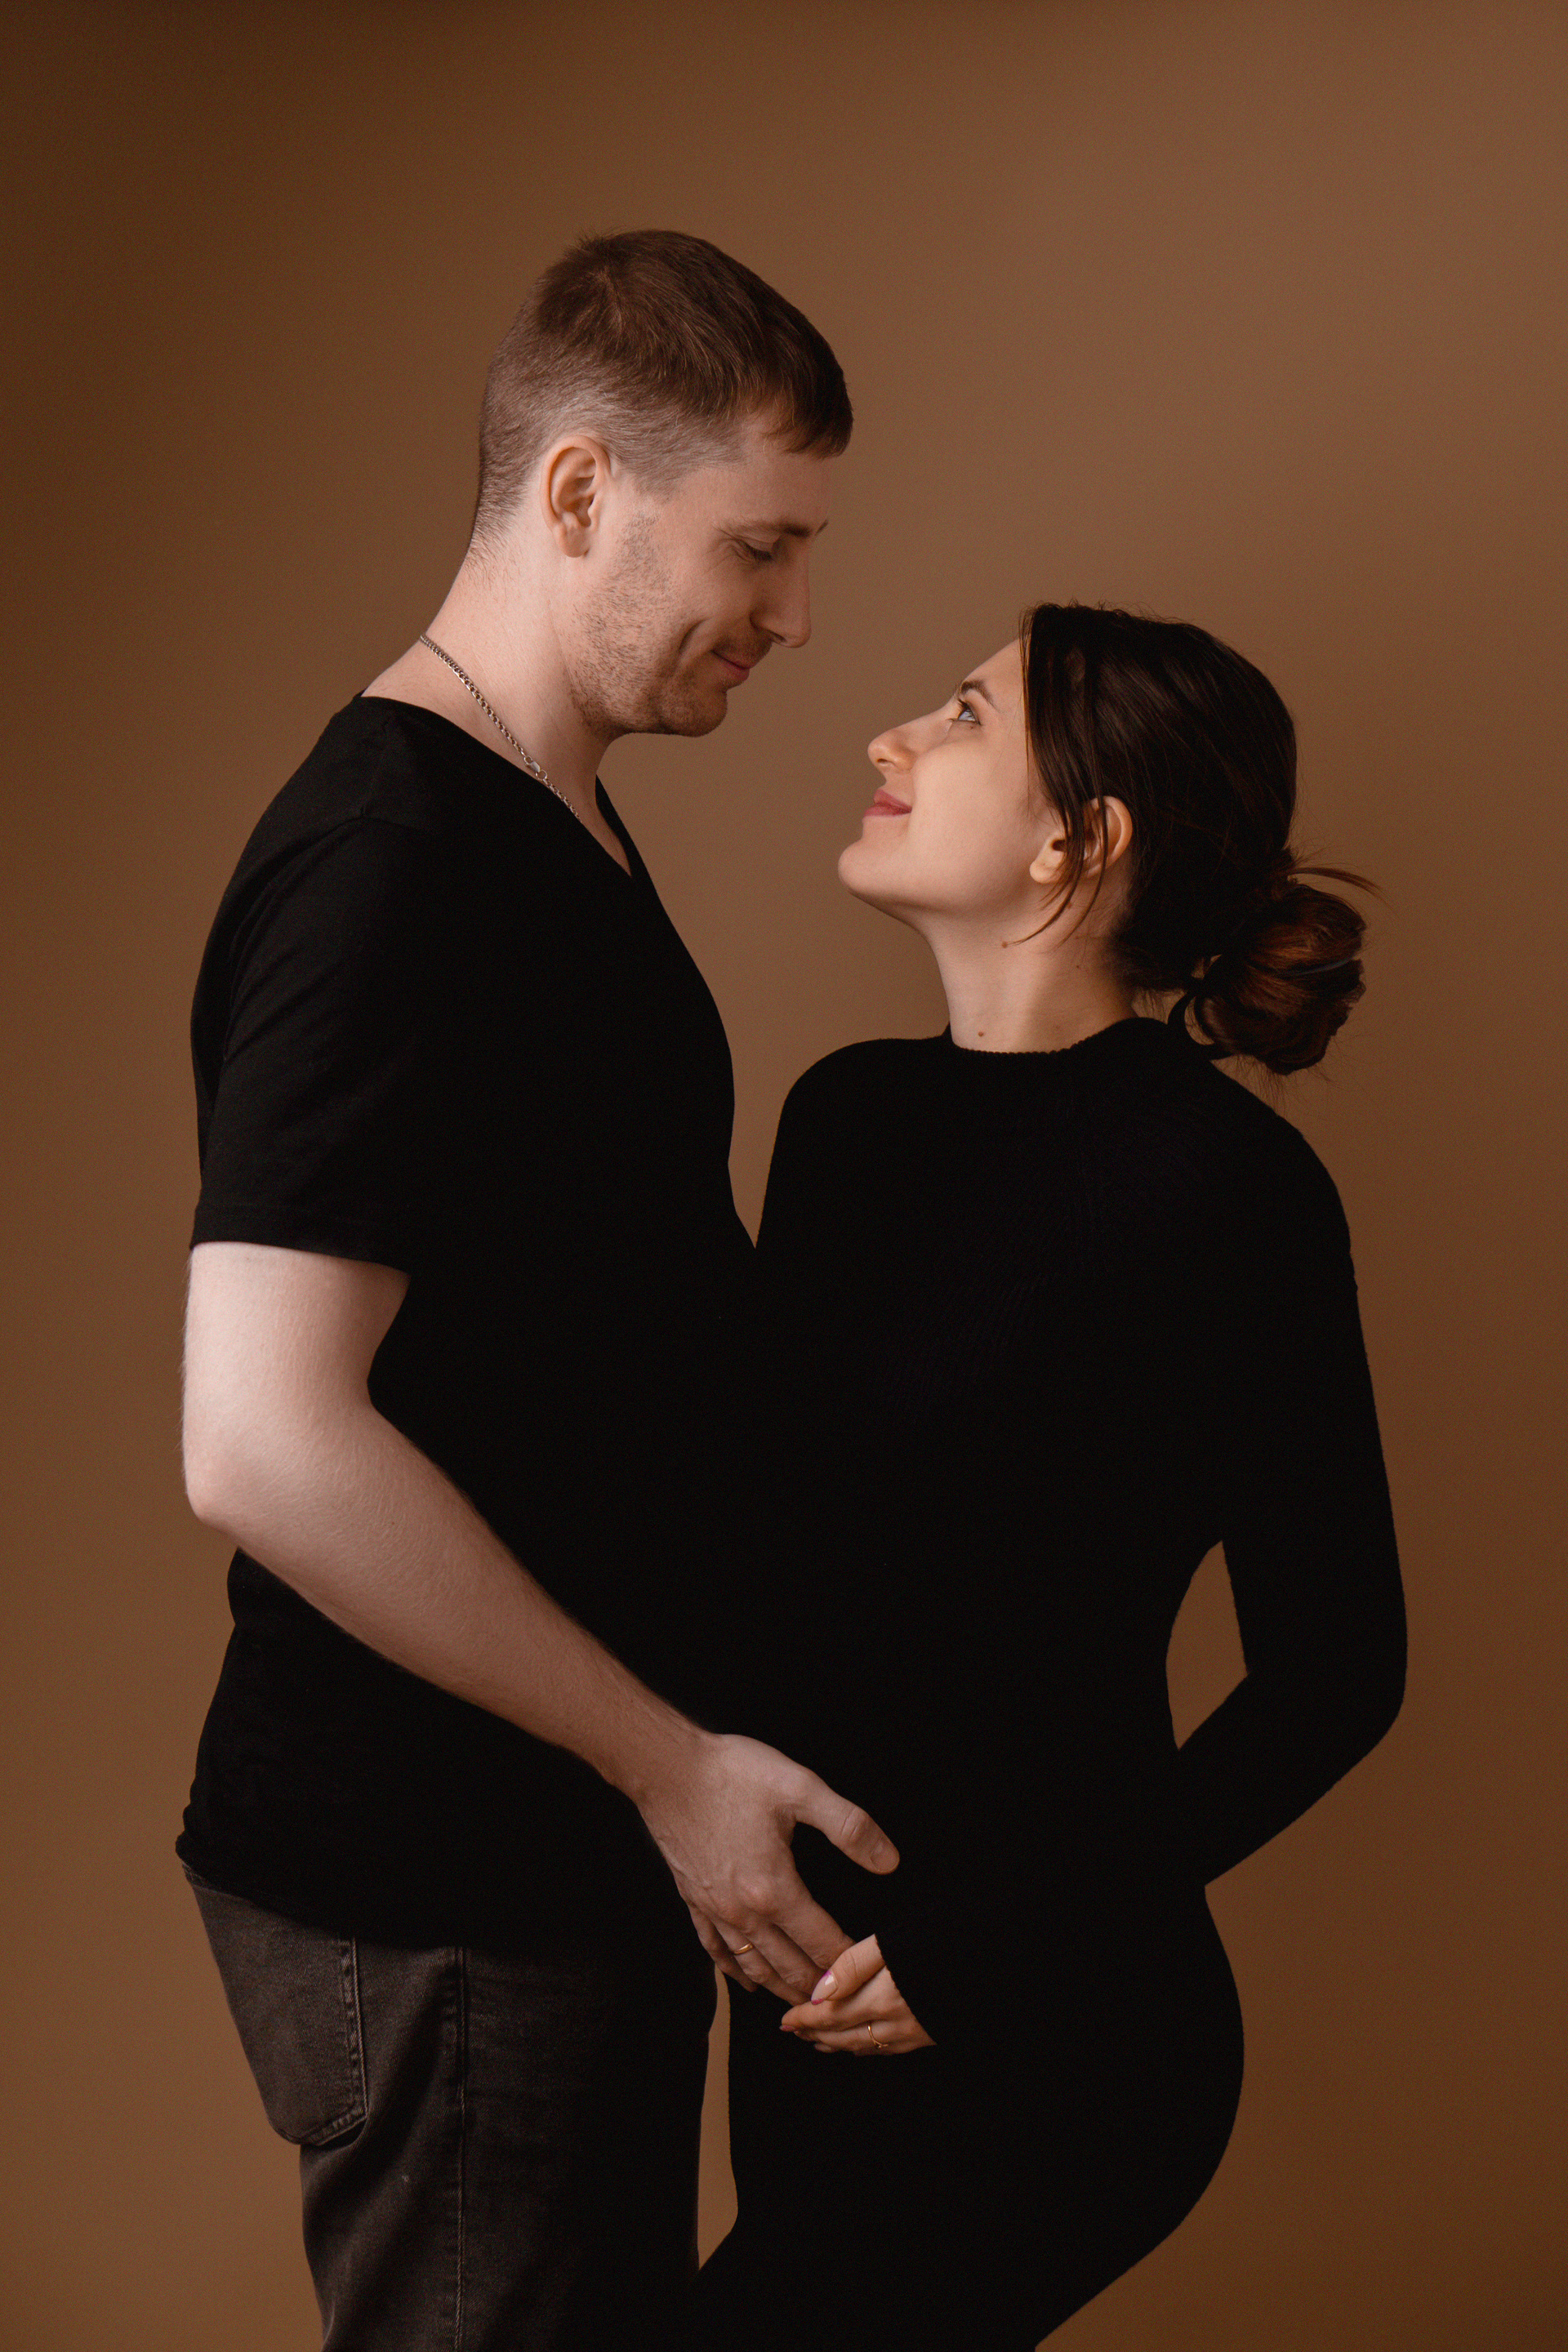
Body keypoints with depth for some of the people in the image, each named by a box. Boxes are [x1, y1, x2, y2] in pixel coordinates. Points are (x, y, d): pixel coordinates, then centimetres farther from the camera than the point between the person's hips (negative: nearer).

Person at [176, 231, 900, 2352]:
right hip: (432, 1898, -9)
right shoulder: (386, 868, -22)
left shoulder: (563, 830, 11)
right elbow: (263, 1442, -29)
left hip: (577, 1840, 10)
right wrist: (671, 1760, -21)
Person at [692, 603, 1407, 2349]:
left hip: (1045, 2030, -7)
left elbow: (1334, 1668, -12)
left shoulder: (1219, 1185, -16)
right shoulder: (849, 1113, 4)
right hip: (812, 1977, 7)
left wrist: (989, 1945, -13)